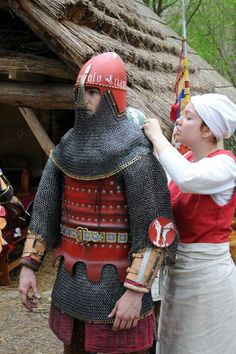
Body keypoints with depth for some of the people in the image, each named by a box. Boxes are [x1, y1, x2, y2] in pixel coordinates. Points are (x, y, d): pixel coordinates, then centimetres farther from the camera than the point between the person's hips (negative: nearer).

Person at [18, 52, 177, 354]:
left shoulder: (135, 154, -14)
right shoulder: (67, 148, 6)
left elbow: (152, 227, -16)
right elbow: (44, 210, 8)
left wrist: (135, 292, -19)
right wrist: (28, 266, 4)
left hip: (116, 280, -6)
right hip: (71, 279, 6)